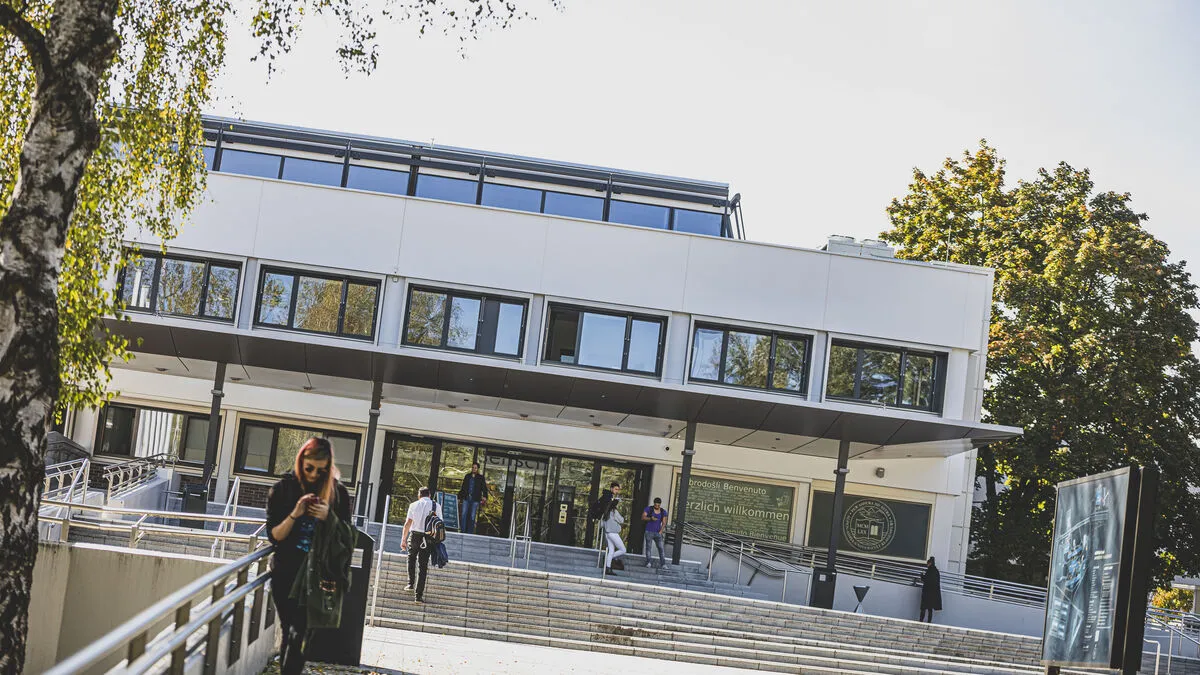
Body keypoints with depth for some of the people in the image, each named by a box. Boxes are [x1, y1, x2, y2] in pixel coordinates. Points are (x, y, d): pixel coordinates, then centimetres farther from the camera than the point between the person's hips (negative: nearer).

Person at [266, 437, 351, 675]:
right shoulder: (282, 489, 1)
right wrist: (294, 515, -18)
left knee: (298, 632, -12)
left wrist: (328, 518, -16)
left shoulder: (337, 492, 0)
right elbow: (273, 536, -2)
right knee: (288, 631, 8)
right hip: (285, 572, 2)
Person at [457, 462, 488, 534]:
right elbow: (463, 488, 18)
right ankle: (463, 531, 3)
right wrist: (459, 497, 14)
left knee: (472, 517, -4)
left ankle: (470, 533, -1)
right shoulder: (467, 476, 14)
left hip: (475, 500, -3)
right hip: (466, 498, 3)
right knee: (464, 515, -1)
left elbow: (484, 488, 0)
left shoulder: (480, 478, 5)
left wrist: (484, 496, -17)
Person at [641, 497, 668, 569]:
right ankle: (648, 562, -1)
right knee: (648, 547, -5)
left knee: (661, 548, -7)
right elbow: (643, 517, -6)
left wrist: (661, 531, -12)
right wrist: (651, 518, -23)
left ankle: (663, 564, -9)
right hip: (649, 532, -1)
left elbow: (664, 522, 2)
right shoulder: (649, 509, 0)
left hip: (657, 532, 1)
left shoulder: (663, 512, 6)